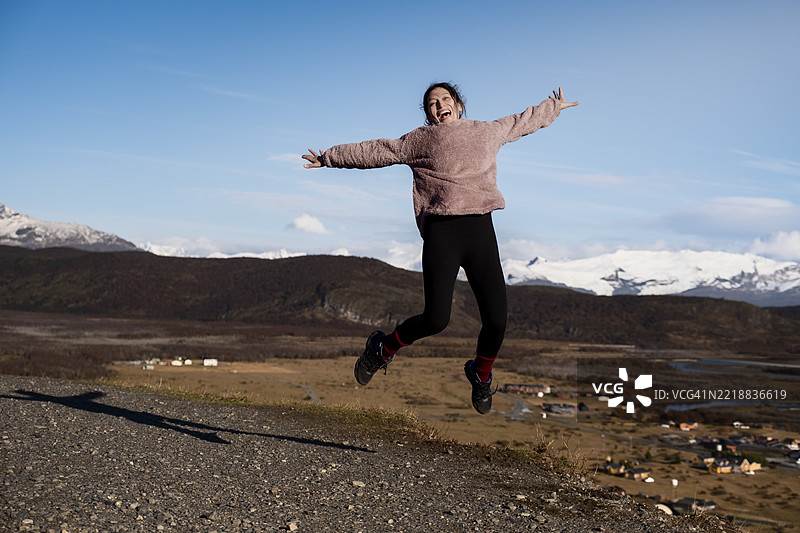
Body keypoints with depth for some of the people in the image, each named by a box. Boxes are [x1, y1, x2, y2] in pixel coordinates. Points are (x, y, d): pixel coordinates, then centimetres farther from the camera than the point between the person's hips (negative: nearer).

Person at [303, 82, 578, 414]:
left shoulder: (488, 132, 20)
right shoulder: (420, 140, 13)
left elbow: (523, 121, 38)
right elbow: (374, 152, 19)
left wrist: (554, 108, 51)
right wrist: (330, 158, 22)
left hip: (481, 229, 3)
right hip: (442, 233, -3)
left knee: (496, 320, -5)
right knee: (435, 319, -14)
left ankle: (481, 374, 27)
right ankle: (382, 349, 15)